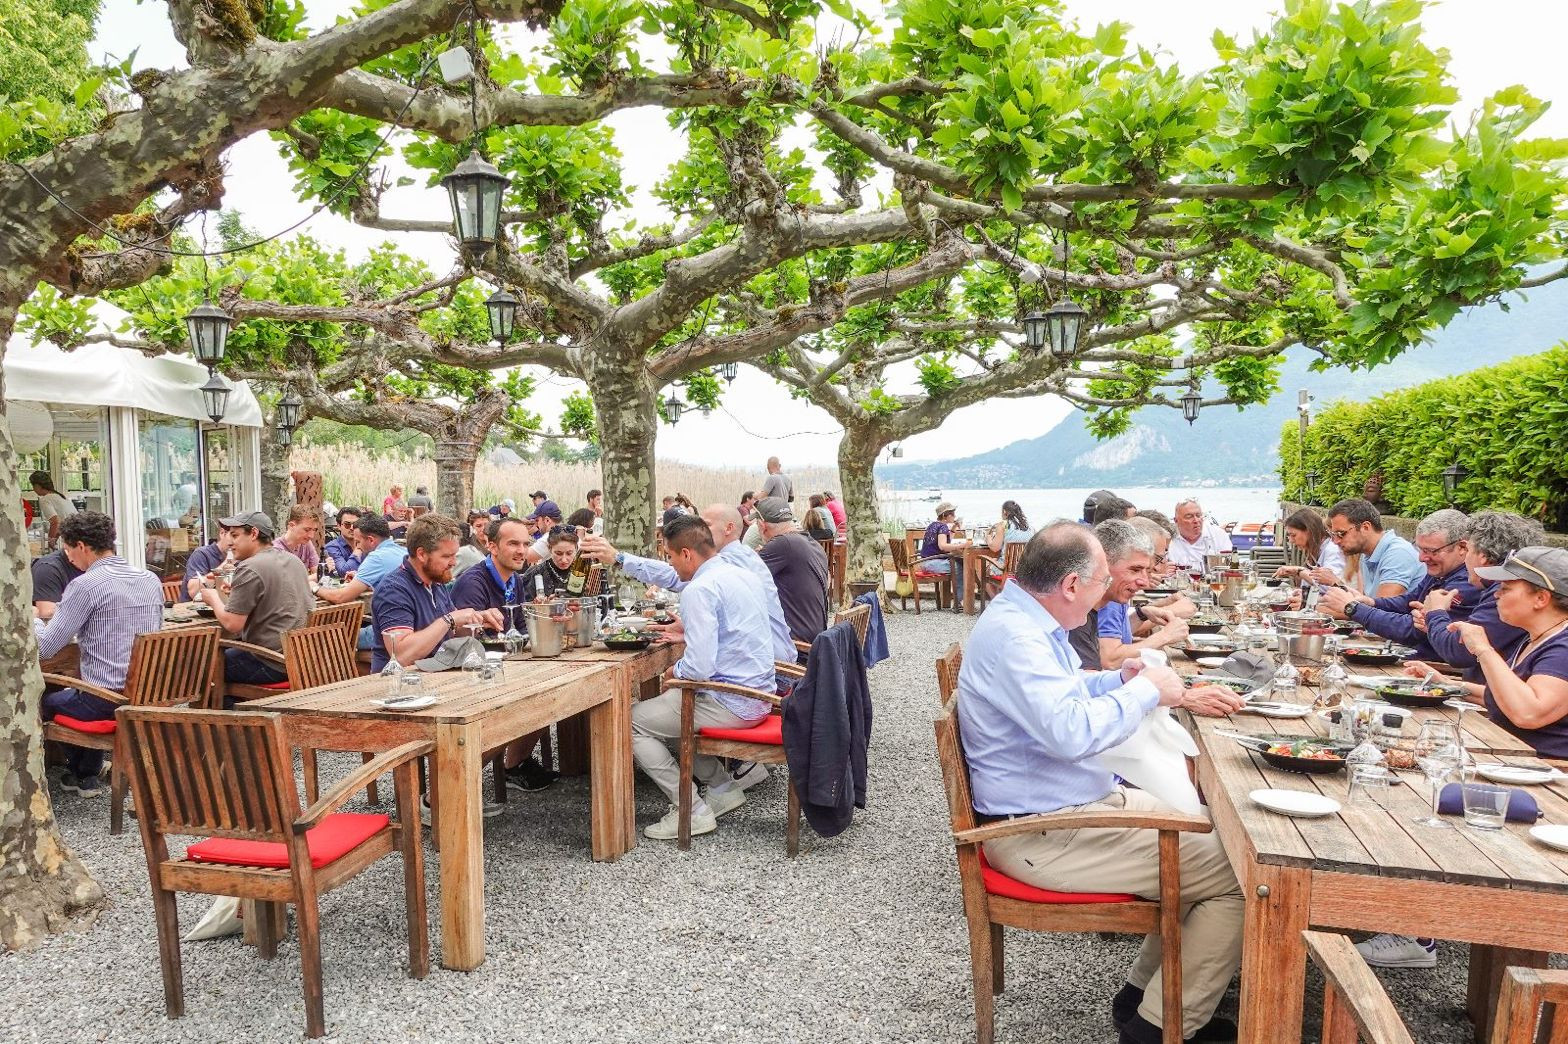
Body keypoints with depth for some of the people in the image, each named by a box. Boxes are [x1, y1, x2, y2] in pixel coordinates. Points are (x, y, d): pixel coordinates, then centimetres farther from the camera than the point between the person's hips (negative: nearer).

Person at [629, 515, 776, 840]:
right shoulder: (743, 574, 9)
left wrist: (675, 671, -5)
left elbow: (698, 668, -25)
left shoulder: (699, 590, -19)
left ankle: (692, 811, -1)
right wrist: (685, 626, 27)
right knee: (670, 703, 28)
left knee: (631, 721, -2)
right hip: (759, 697, 10)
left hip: (730, 704, -10)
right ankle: (722, 787, 25)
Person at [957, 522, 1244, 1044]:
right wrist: (1145, 691, -18)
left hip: (1079, 801, 11)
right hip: (1042, 833, -11)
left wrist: (1119, 680, 7)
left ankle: (1144, 991, 24)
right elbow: (1069, 732, -34)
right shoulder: (1013, 636, -24)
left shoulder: (1027, 618, 9)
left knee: (1208, 839, 18)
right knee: (1238, 873, -10)